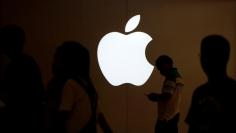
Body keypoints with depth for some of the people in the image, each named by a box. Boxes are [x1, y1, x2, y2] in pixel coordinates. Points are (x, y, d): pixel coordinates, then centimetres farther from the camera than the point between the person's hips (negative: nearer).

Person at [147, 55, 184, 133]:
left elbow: (167, 96, -23)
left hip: (167, 116, -10)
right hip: (173, 114, 10)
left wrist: (155, 97, -7)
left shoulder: (171, 77, -15)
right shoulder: (177, 76, 15)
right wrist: (157, 97, 13)